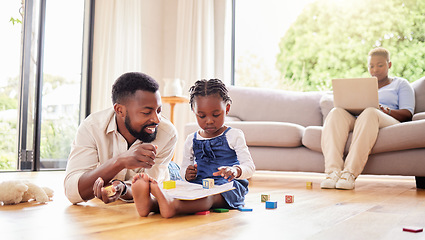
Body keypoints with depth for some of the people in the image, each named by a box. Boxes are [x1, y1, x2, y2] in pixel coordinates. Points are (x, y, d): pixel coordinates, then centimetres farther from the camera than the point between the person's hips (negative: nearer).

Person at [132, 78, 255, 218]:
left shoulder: (234, 136, 4)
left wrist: (236, 171, -27)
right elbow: (184, 169, 22)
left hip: (228, 187, -4)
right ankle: (149, 204, -60)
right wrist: (187, 174, -4)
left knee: (210, 195, -39)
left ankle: (174, 206, -68)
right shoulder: (192, 140, 16)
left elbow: (249, 166, -2)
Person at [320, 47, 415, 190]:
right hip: (355, 120, 3)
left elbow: (407, 114, 7)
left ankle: (350, 173, -50)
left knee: (370, 113, -39)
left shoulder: (400, 84, 22)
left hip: (388, 122, -3)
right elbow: (350, 105, 23)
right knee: (336, 113, -32)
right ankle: (333, 171, -47)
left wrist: (384, 110, -13)